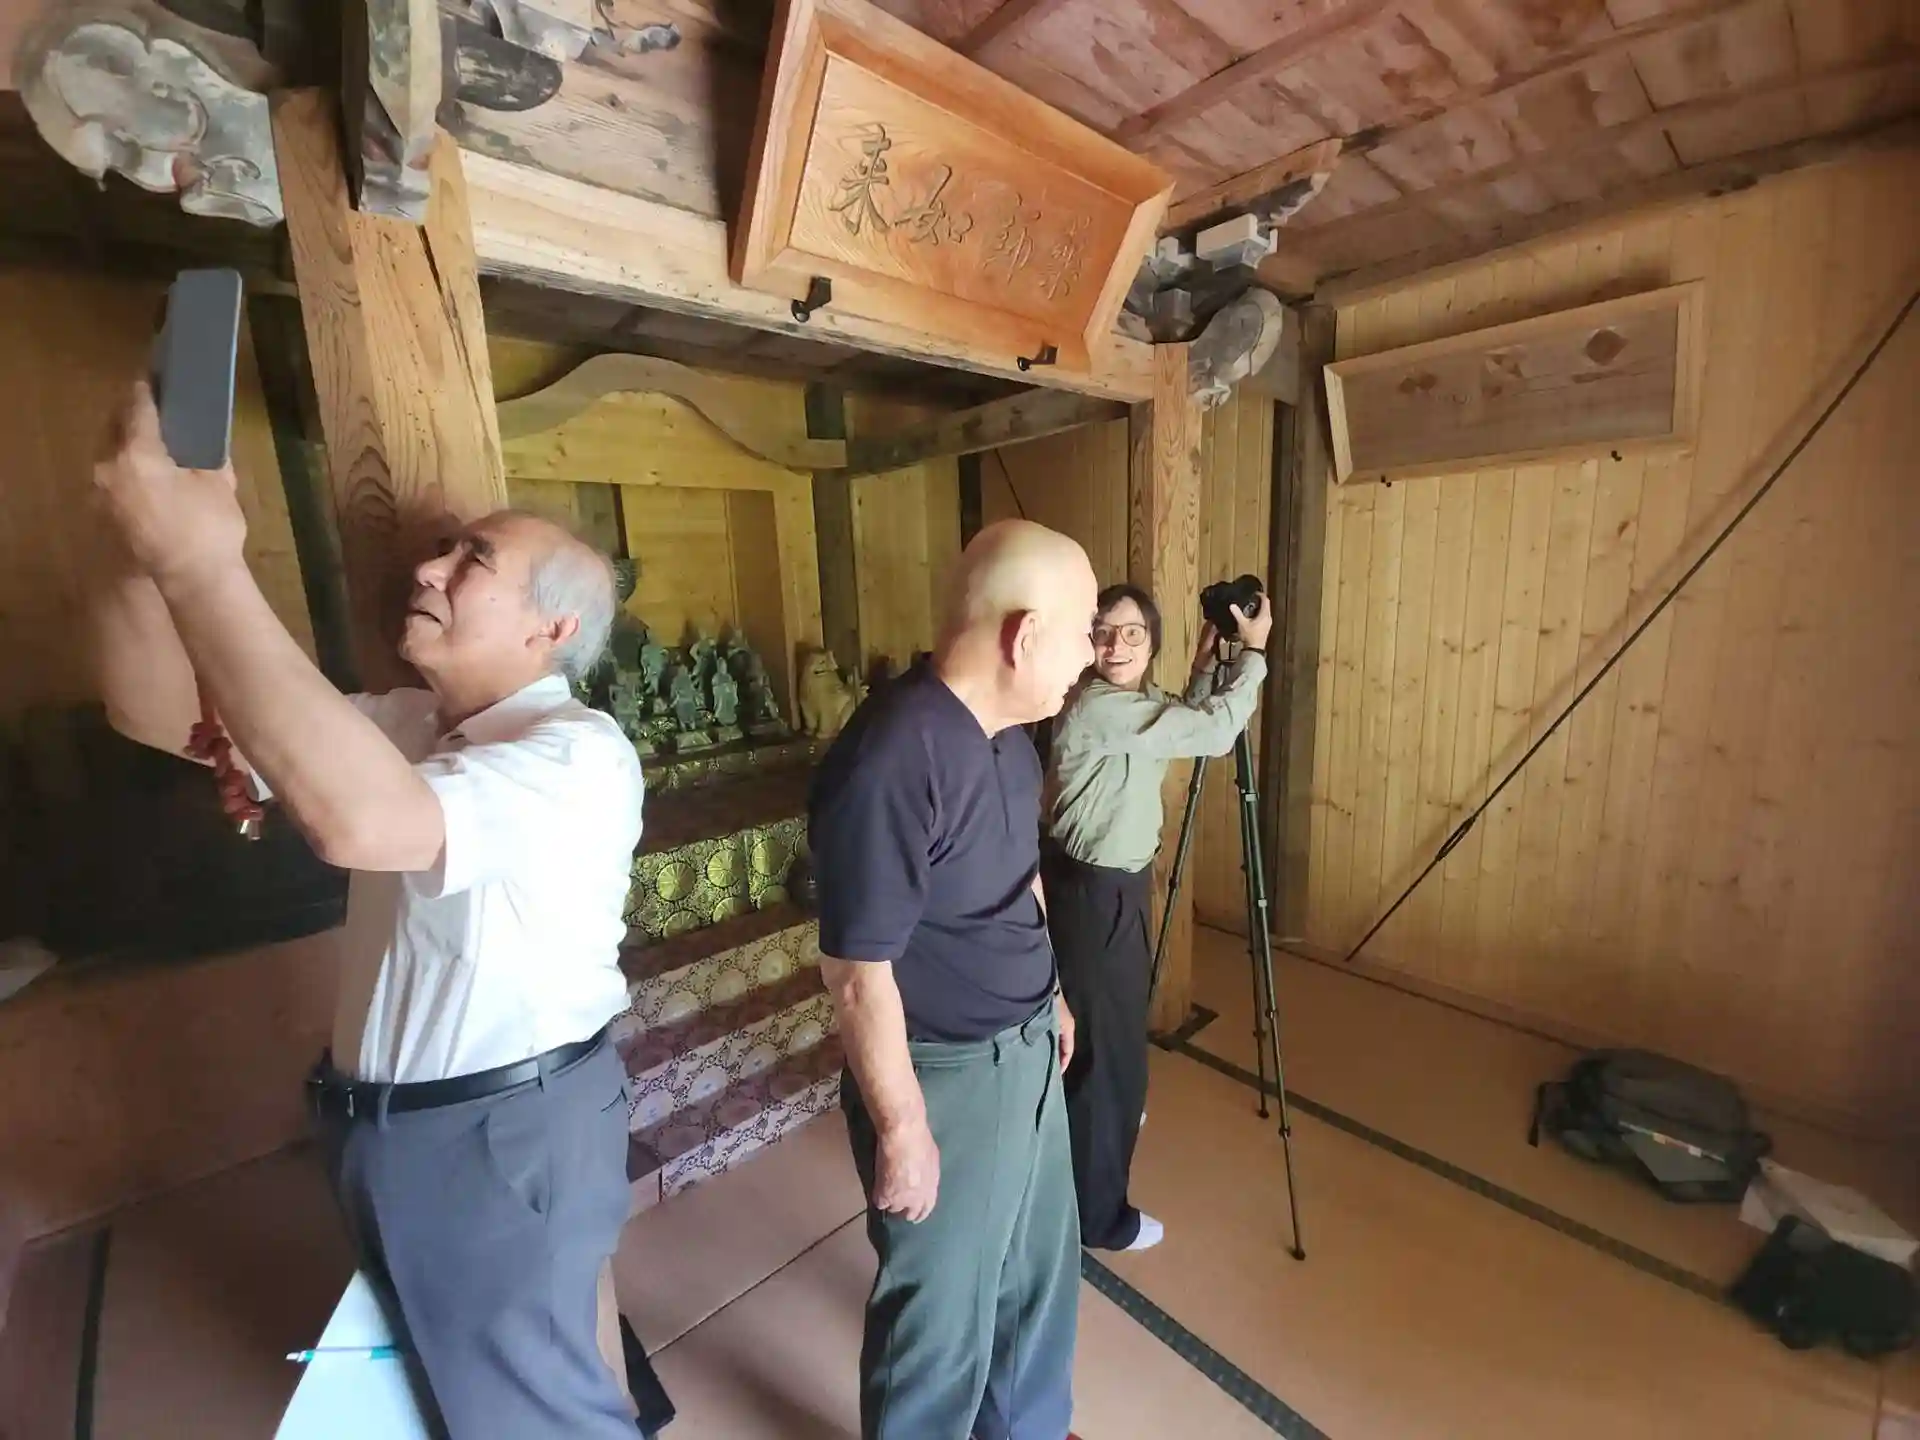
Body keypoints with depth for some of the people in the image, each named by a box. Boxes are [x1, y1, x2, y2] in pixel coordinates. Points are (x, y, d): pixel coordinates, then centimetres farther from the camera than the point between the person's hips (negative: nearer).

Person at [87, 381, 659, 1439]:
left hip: (505, 1137, -8)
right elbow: (160, 714, 3)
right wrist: (144, 545, -14)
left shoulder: (578, 751, -24)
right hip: (382, 1130, 8)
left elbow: (358, 820, -39)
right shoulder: (408, 725, 3)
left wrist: (200, 561, -34)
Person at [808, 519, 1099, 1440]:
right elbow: (857, 974, -24)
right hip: (945, 1076, -9)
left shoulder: (1007, 734, -2)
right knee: (941, 1301, 18)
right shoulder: (889, 762, -31)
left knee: (1041, 1261, 29)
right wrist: (902, 1130, -15)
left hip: (1026, 1048, 9)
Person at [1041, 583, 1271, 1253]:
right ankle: (1097, 1214, 22)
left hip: (1116, 884, 10)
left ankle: (1112, 1115, 57)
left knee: (1117, 1032, 30)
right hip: (1091, 892, -10)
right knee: (1104, 1047, 3)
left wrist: (1206, 664, 7)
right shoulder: (1098, 709, -25)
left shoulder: (1136, 704, 6)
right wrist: (1254, 650, -11)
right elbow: (1217, 732, -24)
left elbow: (1189, 727, 17)